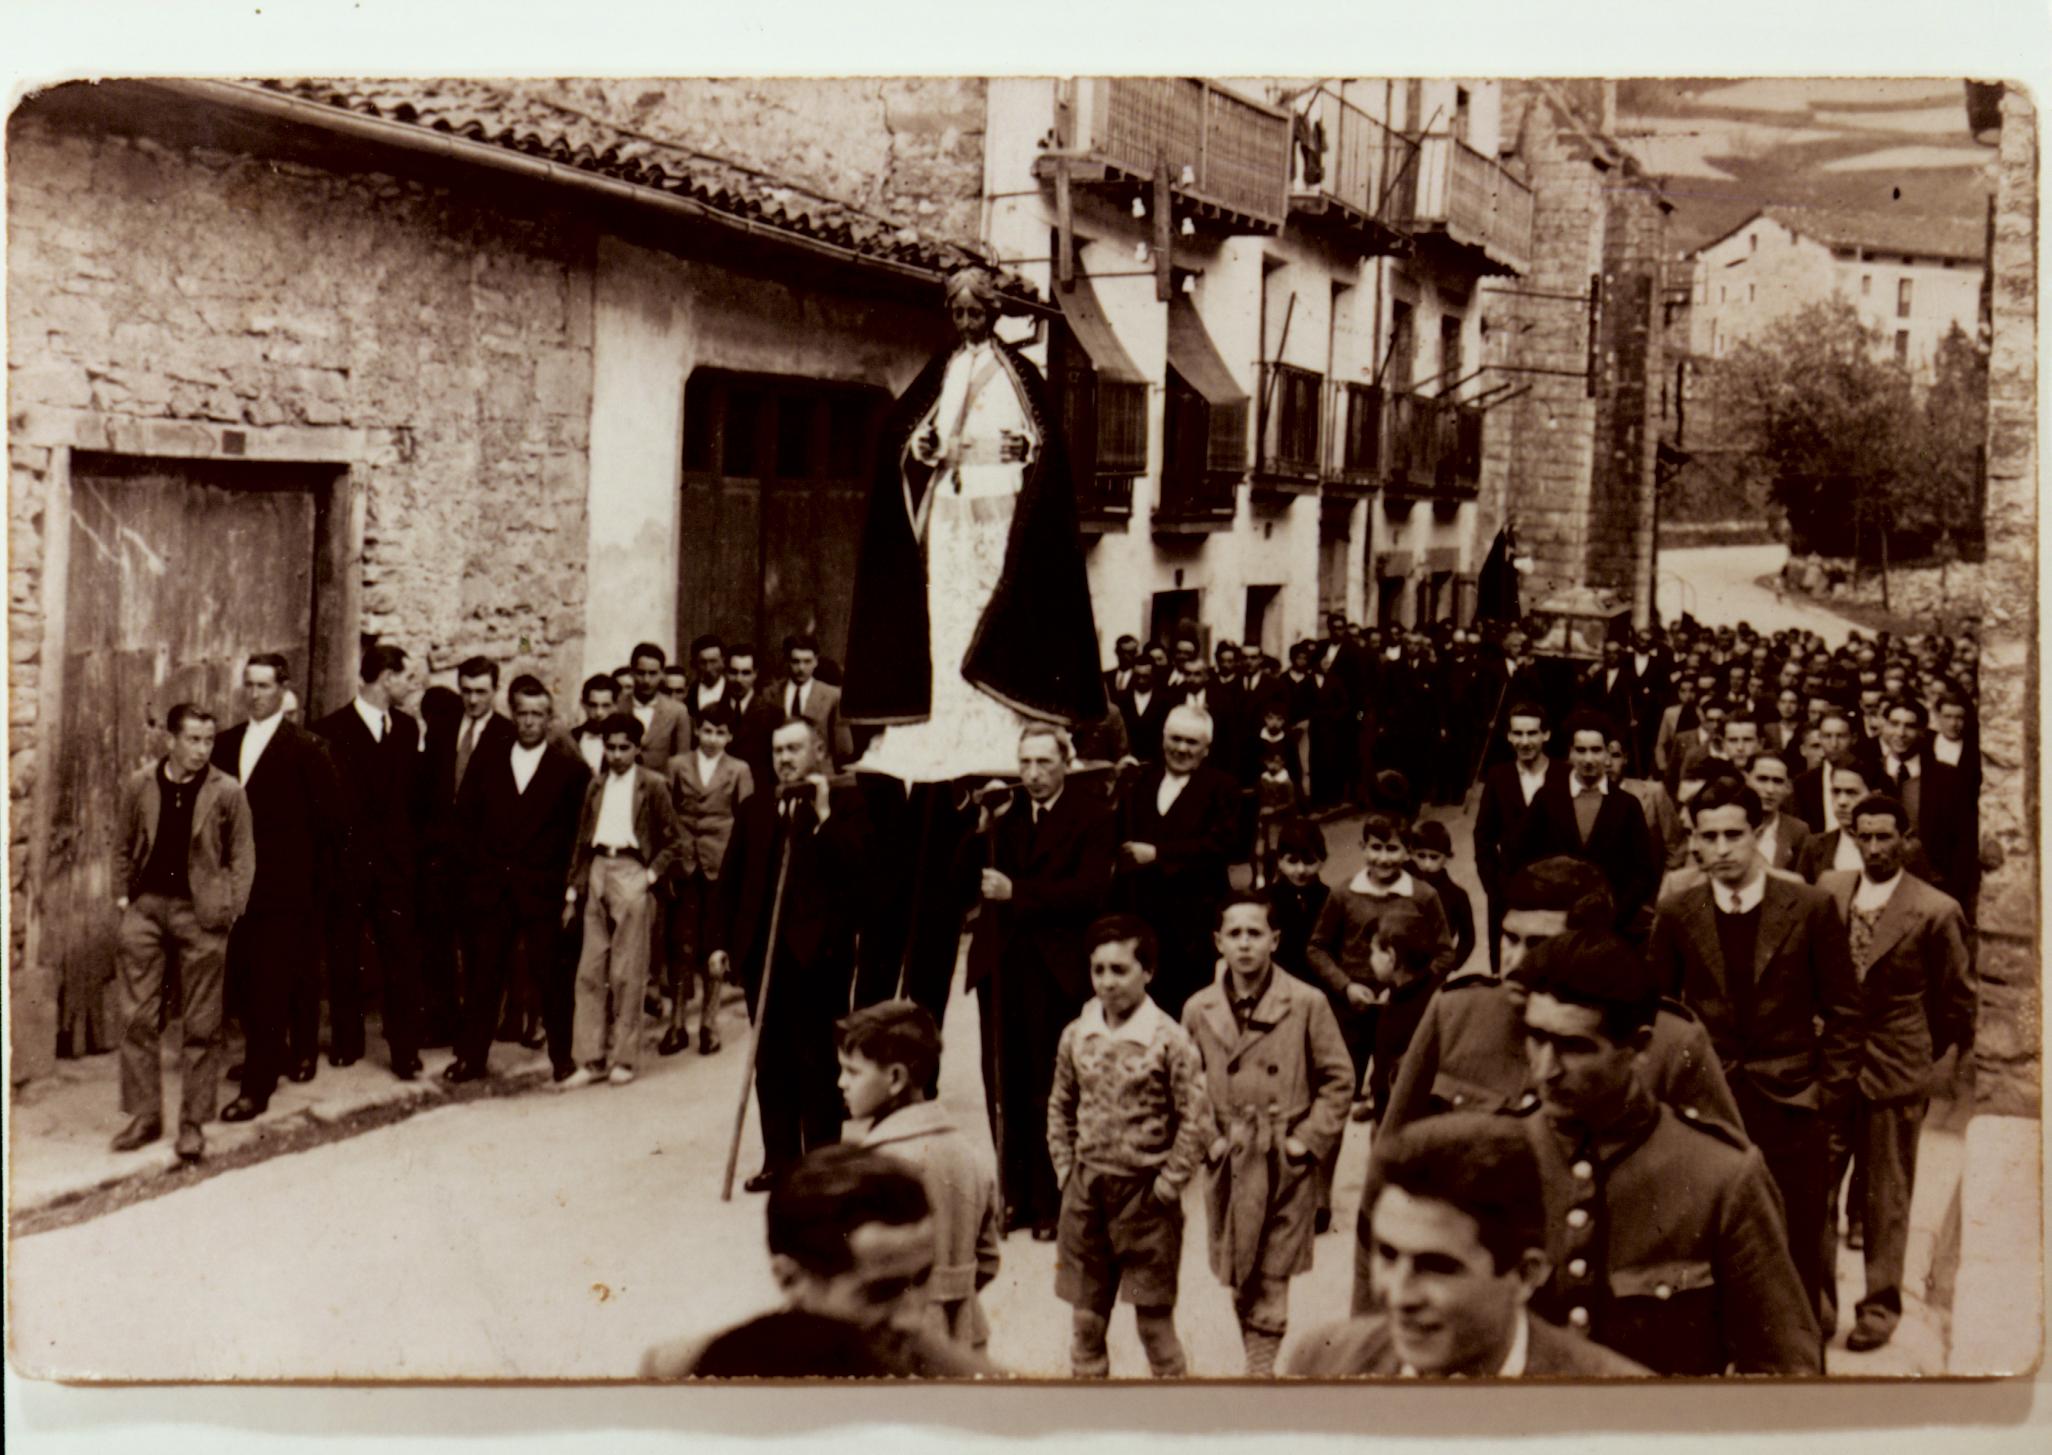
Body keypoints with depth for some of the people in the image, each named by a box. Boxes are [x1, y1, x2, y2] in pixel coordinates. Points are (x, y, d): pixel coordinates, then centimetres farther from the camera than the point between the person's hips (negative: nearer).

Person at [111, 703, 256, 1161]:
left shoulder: (227, 792, -4)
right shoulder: (140, 786, 3)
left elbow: (242, 856, 2)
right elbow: (126, 848, 15)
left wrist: (229, 910, -5)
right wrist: (124, 896, 8)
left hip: (201, 913, -2)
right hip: (147, 906, 3)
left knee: (201, 1026, 2)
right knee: (137, 1017, 3)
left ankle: (193, 1123, 11)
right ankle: (144, 1115, 15)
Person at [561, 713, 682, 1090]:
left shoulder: (653, 785, 1)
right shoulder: (597, 785, 14)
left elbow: (673, 841, 1)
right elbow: (582, 841, 16)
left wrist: (651, 875, -10)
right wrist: (573, 892, 12)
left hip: (632, 875, -5)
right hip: (597, 875, 5)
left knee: (627, 974, -1)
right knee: (590, 971, 2)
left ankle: (623, 1058, 8)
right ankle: (590, 1059, 6)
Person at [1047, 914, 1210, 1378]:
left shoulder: (1169, 1039, -12)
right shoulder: (1075, 1036, 2)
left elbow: (1196, 1119, -11)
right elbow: (1060, 1109, 12)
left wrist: (1167, 1185, -11)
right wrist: (1066, 1172, 6)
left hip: (1145, 1194, -4)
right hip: (1085, 1191, 4)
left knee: (1154, 1319, 4)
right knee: (1086, 1318, 12)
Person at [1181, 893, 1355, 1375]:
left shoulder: (1307, 1004, -6)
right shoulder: (1198, 1010, 2)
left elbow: (1338, 1078, -1)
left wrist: (1307, 1141, -6)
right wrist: (1207, 1138, 1)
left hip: (1287, 1166, -3)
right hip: (1228, 1166, 3)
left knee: (1271, 1280, -1)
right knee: (1240, 1280, 9)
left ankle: (1261, 1365, 6)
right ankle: (1259, 1363, 23)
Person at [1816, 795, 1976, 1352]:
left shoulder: (1936, 912, -9)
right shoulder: (1827, 892, 0)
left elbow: (1959, 999, 2)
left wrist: (1943, 1063, 6)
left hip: (1896, 1071, -3)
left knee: (1886, 1195, 8)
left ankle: (1880, 1306, 22)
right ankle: (1816, 1302, 16)